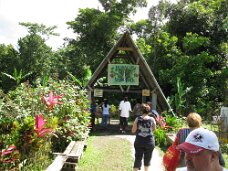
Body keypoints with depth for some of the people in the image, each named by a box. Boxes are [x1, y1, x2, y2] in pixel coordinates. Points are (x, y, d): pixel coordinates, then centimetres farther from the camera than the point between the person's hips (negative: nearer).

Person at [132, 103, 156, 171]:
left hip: (139, 142, 0)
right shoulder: (152, 119, -7)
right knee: (147, 159, 18)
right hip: (149, 142, 0)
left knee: (137, 159, 7)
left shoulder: (137, 119, -8)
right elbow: (154, 129, 8)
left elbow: (133, 131, -4)